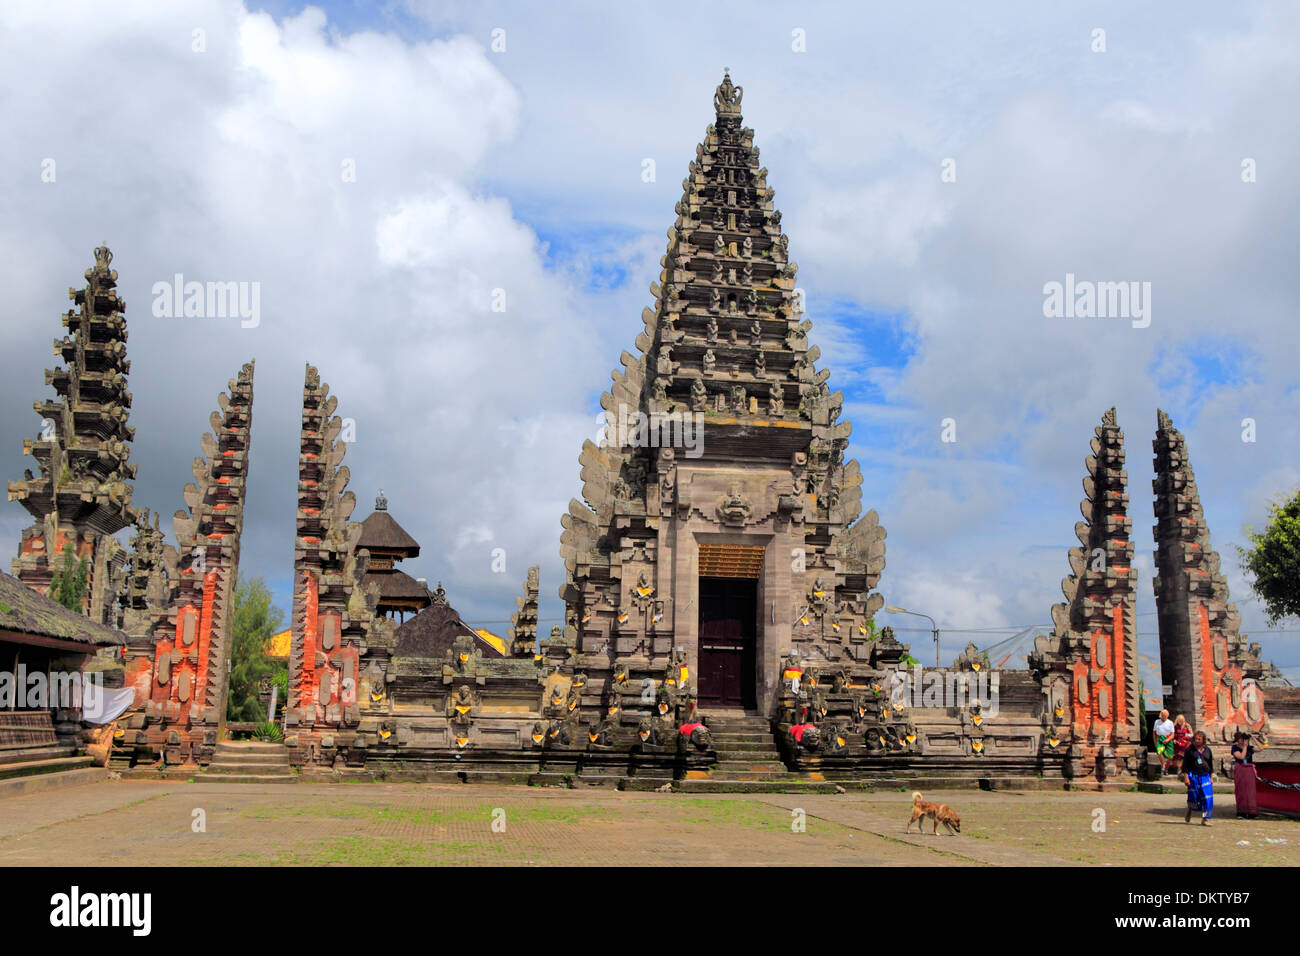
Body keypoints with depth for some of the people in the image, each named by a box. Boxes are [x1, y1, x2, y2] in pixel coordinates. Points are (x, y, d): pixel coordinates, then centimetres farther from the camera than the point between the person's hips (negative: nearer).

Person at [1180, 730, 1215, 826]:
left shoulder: (1207, 750, 9)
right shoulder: (1190, 750, -1)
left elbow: (1210, 764, 17)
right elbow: (1185, 764, -2)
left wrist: (1211, 777, 14)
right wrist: (1186, 777, -9)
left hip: (1205, 776, 3)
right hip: (1193, 776, -3)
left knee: (1207, 798, -8)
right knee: (1193, 797, 2)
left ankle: (1205, 819, -1)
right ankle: (1187, 815, 30)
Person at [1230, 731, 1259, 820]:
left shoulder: (1250, 747, 10)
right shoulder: (1235, 748, 1)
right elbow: (1242, 756, -14)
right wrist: (1245, 745, -9)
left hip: (1249, 770, 2)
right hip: (1239, 770, -2)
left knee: (1250, 791, -4)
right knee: (1240, 792, 1)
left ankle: (1251, 813, -5)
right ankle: (1241, 812, 9)